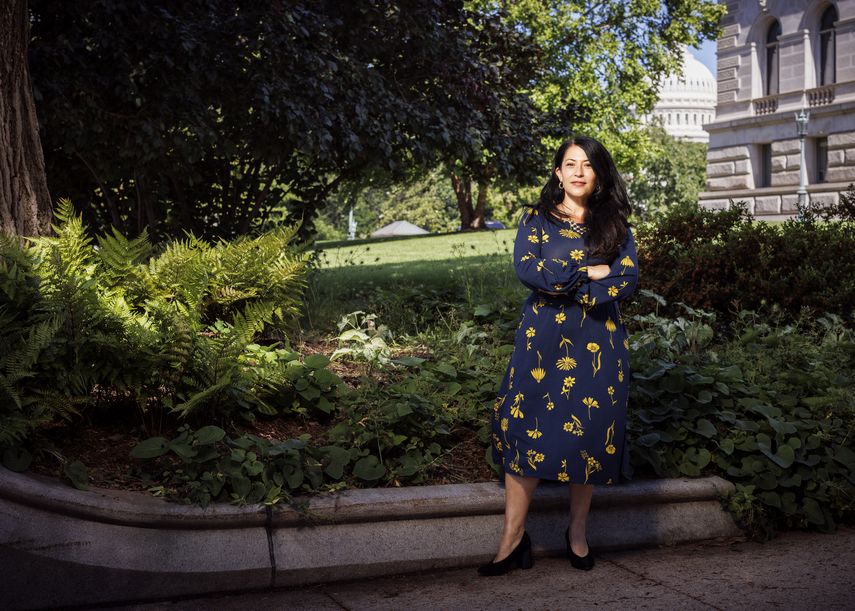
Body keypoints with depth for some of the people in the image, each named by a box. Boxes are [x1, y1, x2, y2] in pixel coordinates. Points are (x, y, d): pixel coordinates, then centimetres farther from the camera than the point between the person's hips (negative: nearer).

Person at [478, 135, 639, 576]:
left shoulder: (615, 225, 10)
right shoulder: (536, 220, 7)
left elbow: (627, 280, -4)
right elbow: (525, 269, -9)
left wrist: (561, 286, -12)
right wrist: (588, 272, -10)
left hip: (598, 343, 1)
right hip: (542, 340, -1)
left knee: (590, 432, 2)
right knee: (527, 427, -6)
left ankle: (577, 532, 17)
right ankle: (513, 538, -1)